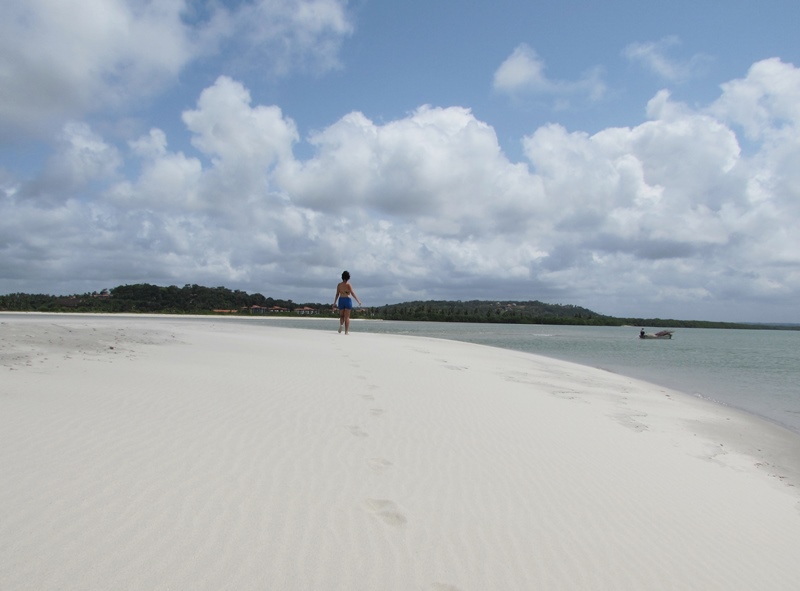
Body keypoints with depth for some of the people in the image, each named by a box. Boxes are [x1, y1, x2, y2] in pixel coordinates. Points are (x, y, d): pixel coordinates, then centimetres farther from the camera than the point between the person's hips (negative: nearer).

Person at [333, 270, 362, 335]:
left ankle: (341, 324, -14)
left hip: (341, 300, 3)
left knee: (341, 315, 16)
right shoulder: (348, 284, -5)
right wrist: (358, 300, -5)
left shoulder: (339, 285, 6)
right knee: (347, 316, 0)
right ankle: (346, 331, -3)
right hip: (347, 300, -3)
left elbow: (337, 294, 6)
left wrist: (334, 303, 10)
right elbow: (352, 293, -9)